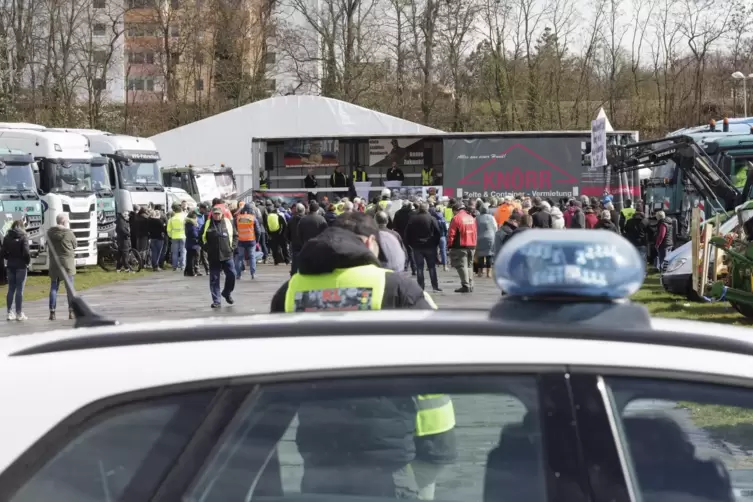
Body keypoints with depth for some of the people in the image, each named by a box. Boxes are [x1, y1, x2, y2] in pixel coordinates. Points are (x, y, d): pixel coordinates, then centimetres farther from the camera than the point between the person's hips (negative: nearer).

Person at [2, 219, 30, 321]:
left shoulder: (7, 237, 5)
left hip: (10, 266, 4)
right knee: (19, 290, -1)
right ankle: (19, 313, 0)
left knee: (11, 289, 10)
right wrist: (28, 261, 1)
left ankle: (10, 313, 9)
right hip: (21, 266, -4)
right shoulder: (23, 237, -9)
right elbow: (26, 252, -16)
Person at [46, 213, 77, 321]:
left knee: (53, 288, 7)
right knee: (70, 288, 6)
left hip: (54, 263, 3)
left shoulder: (50, 232, -1)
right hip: (67, 263, -3)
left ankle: (52, 312, 2)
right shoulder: (69, 233, -13)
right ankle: (71, 311, 7)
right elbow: (74, 245, 1)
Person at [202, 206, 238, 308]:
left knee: (231, 275, -2)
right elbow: (202, 238, 8)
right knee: (214, 279, 0)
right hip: (213, 257, -1)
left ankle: (227, 293, 25)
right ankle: (216, 301, 5)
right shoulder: (208, 224, 1)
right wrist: (207, 247, -1)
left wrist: (233, 246, 1)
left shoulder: (228, 223, 4)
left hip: (227, 255, 1)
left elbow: (235, 235, 12)